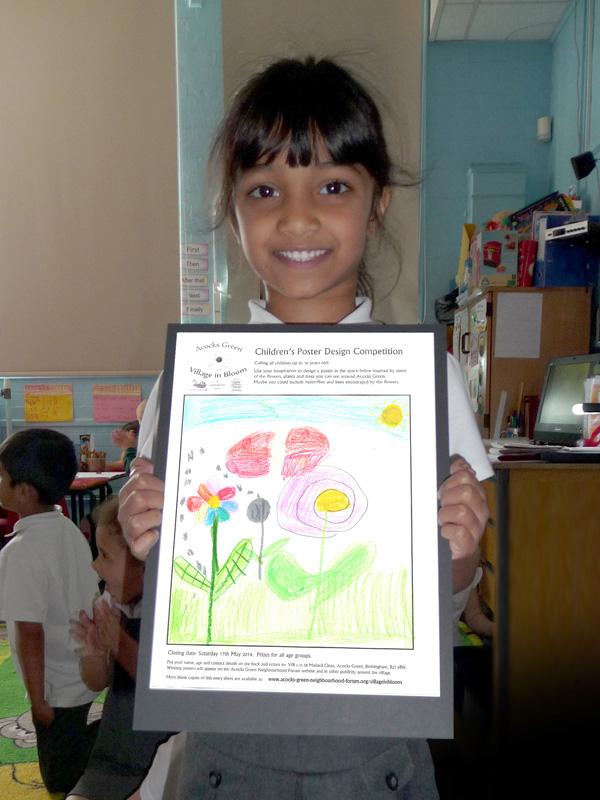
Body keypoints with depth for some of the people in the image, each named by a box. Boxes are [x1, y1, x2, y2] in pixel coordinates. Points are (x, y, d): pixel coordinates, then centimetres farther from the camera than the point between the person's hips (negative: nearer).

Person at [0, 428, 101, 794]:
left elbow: (30, 633, -23)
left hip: (58, 691, -6)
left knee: (63, 784, 13)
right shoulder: (69, 529, -1)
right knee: (89, 770, 24)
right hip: (91, 676, 6)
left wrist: (38, 699, -14)